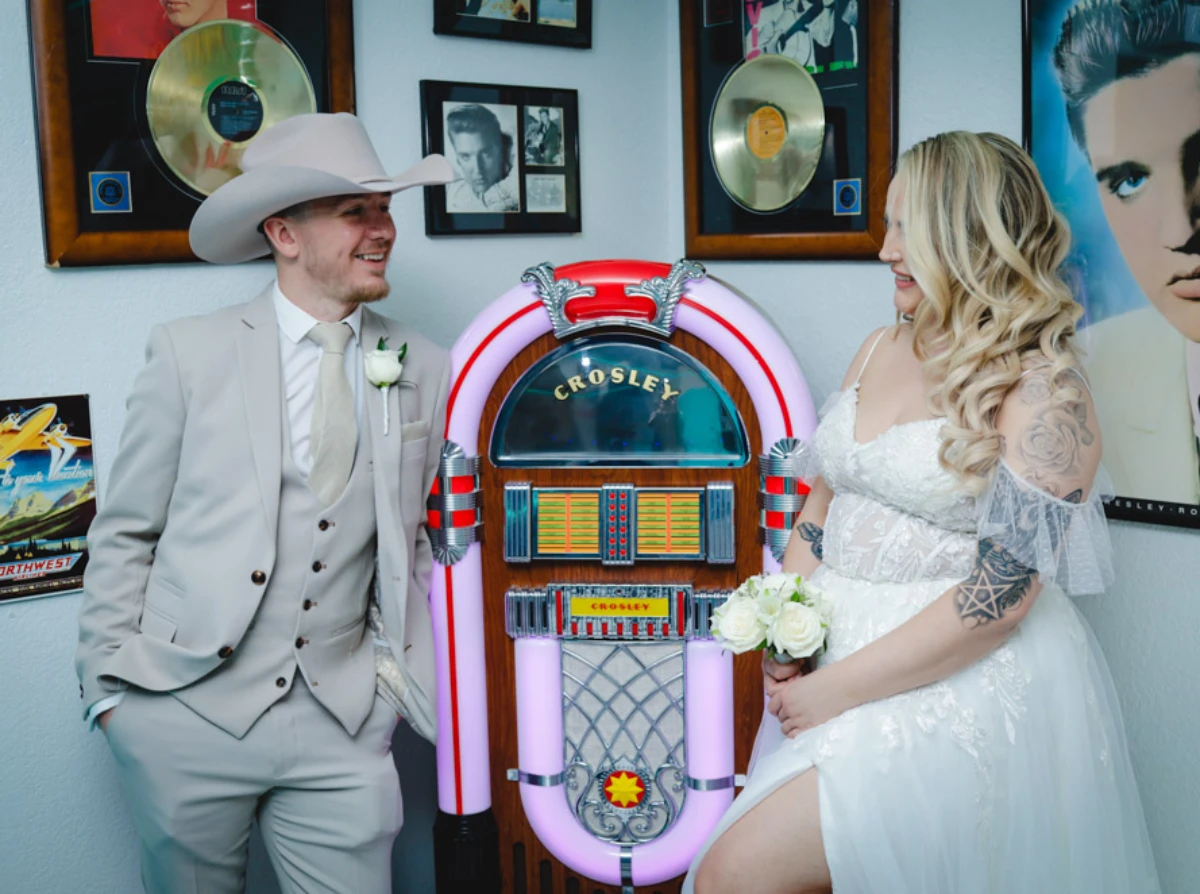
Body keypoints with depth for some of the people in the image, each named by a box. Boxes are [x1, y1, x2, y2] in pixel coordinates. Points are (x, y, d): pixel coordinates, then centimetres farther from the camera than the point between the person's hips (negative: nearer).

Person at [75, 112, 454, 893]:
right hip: (188, 712, -1)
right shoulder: (190, 352, -3)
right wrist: (108, 686, 0)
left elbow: (419, 547, 9)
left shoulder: (425, 372, 3)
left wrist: (402, 673, 2)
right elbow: (125, 534, 1)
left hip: (342, 721, 2)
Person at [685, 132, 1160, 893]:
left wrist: (836, 689, -16)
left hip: (962, 683, -7)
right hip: (836, 657, 7)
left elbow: (1000, 598, -18)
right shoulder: (879, 351, 9)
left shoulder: (1043, 392, -13)